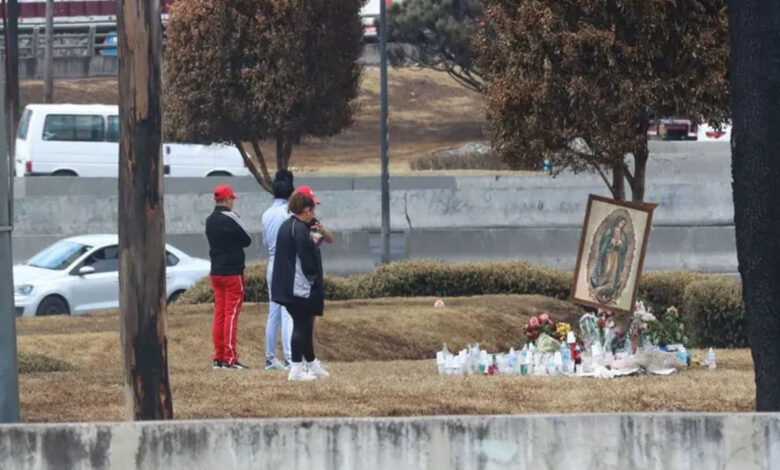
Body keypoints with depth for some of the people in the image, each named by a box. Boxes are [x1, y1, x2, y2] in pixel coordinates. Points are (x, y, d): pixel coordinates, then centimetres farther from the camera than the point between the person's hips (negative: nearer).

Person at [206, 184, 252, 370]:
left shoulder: (209, 220, 9)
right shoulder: (230, 218, -14)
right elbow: (247, 240, -6)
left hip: (215, 272, 7)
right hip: (232, 272, -7)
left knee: (219, 313, 10)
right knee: (231, 314, -6)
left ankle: (219, 357, 10)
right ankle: (230, 358, -9)